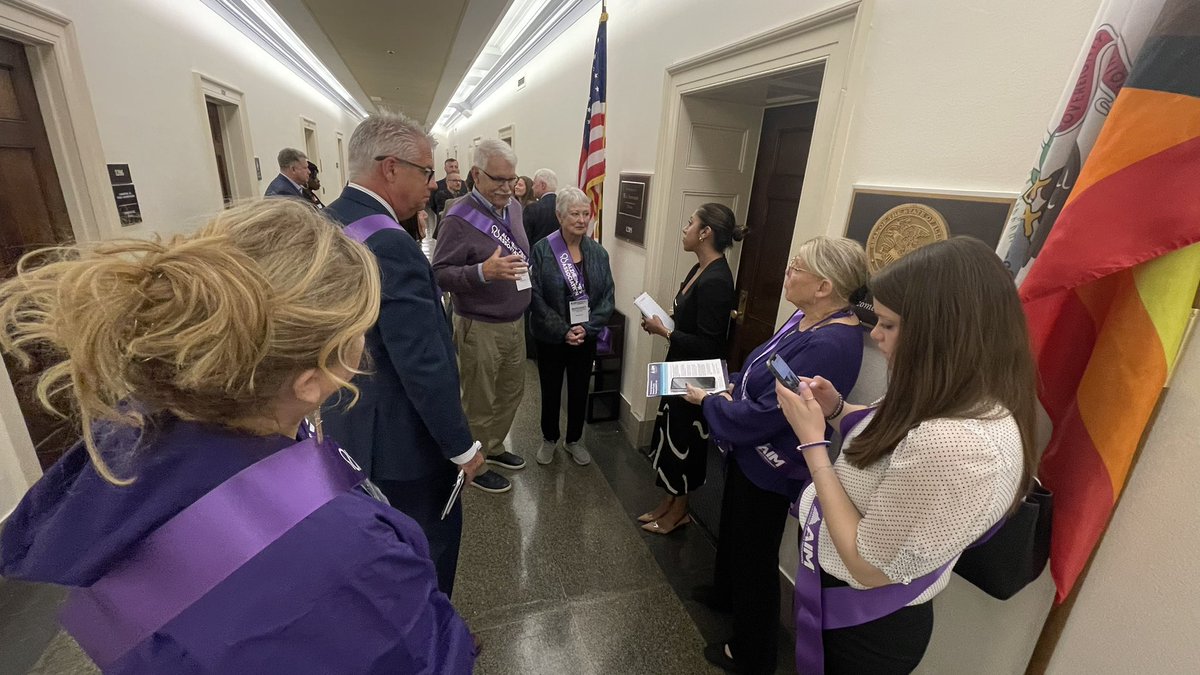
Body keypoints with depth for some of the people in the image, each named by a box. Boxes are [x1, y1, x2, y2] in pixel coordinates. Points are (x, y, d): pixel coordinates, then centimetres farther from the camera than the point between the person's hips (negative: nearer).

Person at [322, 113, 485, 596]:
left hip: (342, 424, 10)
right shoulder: (389, 245, -28)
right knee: (430, 546, 15)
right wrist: (462, 446, -17)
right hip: (400, 440, -10)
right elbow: (425, 365, -28)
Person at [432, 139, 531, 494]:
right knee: (480, 402, 8)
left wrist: (523, 269, 6)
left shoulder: (513, 207, 7)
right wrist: (483, 272, -33)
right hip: (480, 327, -7)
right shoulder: (459, 218, -17)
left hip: (515, 322, 8)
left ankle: (494, 447, 42)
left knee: (512, 391, 20)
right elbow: (440, 273, -19)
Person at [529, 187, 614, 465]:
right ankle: (549, 439, 37)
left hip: (586, 337, 3)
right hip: (551, 338, -2)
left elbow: (607, 296, -3)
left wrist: (588, 328, -15)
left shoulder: (598, 252, -2)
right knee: (551, 391, 14)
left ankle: (573, 440, 38)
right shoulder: (542, 250, -12)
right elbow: (537, 298, -15)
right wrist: (563, 331, -18)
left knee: (580, 391, 16)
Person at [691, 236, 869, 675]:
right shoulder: (806, 319, -2)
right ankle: (724, 593, 59)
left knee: (754, 555, 12)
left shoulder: (830, 345, -32)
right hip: (747, 454, 9)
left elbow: (765, 416, -30)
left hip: (768, 469, -9)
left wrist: (708, 401, -17)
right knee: (732, 526, 30)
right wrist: (728, 384, -2)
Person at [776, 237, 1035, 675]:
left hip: (865, 627, -8)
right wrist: (837, 409, -8)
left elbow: (870, 568, -29)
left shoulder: (959, 445, -37)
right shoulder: (966, 404, -6)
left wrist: (812, 441, -27)